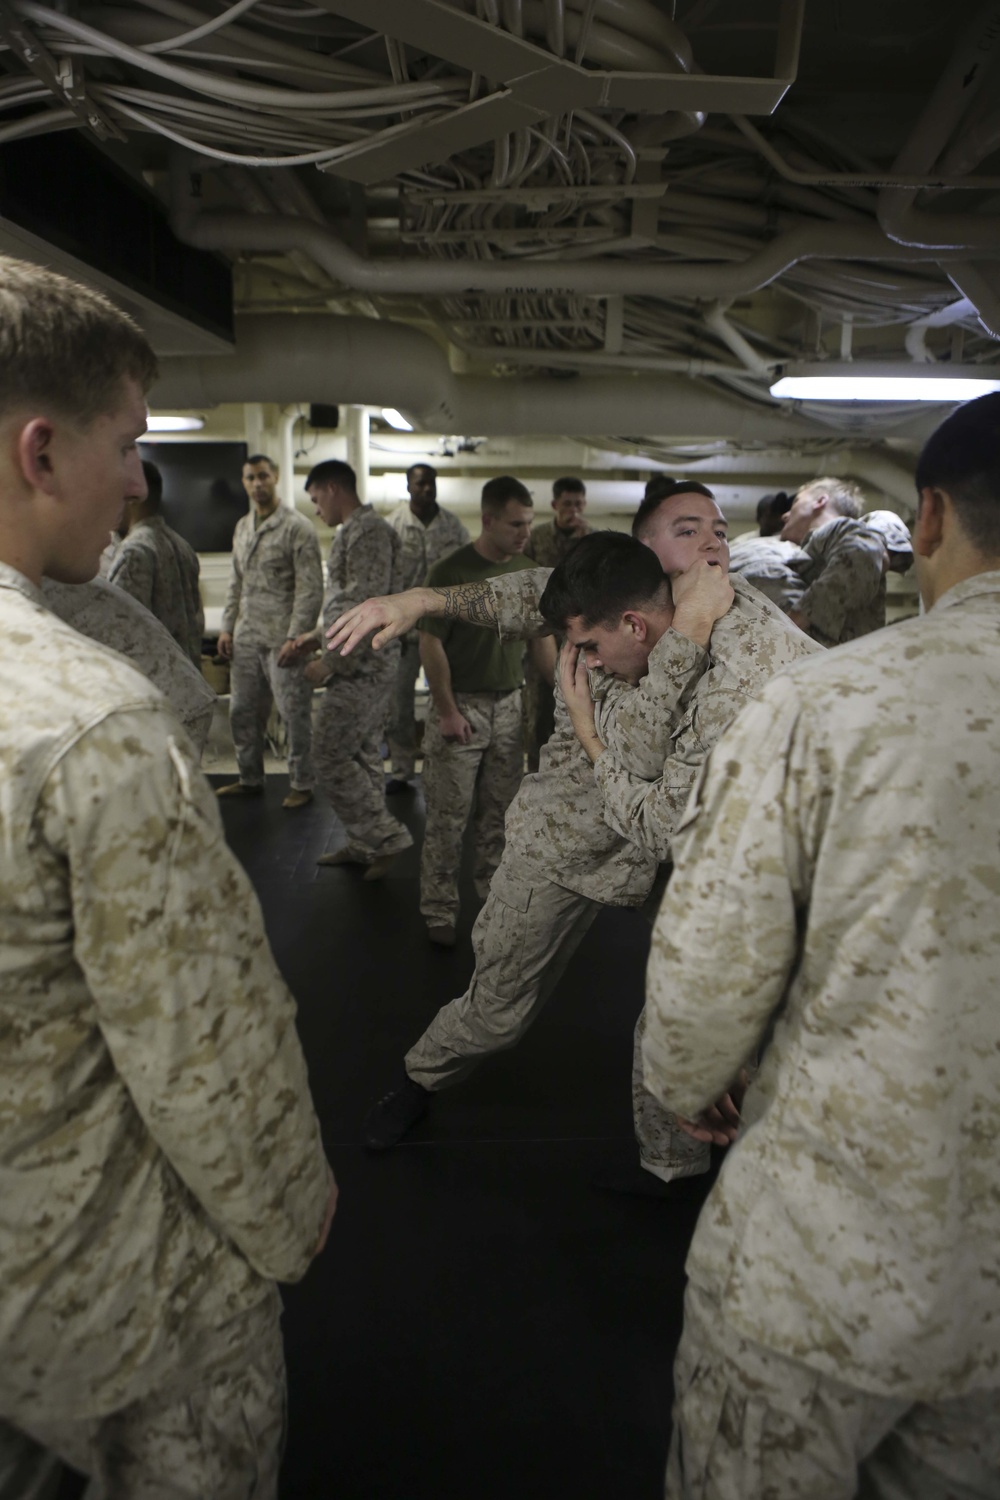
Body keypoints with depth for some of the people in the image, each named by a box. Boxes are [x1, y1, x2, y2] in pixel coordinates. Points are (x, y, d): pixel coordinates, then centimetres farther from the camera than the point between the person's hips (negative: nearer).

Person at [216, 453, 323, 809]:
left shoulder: (297, 527, -7)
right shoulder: (242, 527, 15)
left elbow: (311, 588, -12)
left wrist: (295, 636, -18)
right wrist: (227, 627, 12)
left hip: (282, 637, -7)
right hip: (247, 636, 7)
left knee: (295, 714, 0)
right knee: (242, 711, 11)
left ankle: (301, 785, 12)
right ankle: (250, 779, 26)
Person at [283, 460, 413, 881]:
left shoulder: (367, 531, -16)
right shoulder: (354, 531, 17)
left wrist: (330, 662, -19)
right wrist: (318, 636, 19)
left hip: (360, 667, -10)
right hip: (369, 665, 10)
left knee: (332, 761, -5)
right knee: (362, 756, 15)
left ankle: (388, 837, 2)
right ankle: (363, 844, 25)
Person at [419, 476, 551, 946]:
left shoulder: (527, 572, 4)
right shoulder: (451, 572, -12)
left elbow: (541, 637, 10)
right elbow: (430, 645, -11)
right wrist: (447, 712, -12)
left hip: (510, 705, 5)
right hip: (461, 706, -5)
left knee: (500, 813, 13)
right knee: (448, 816, 2)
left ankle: (496, 895, 29)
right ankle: (439, 911, 14)